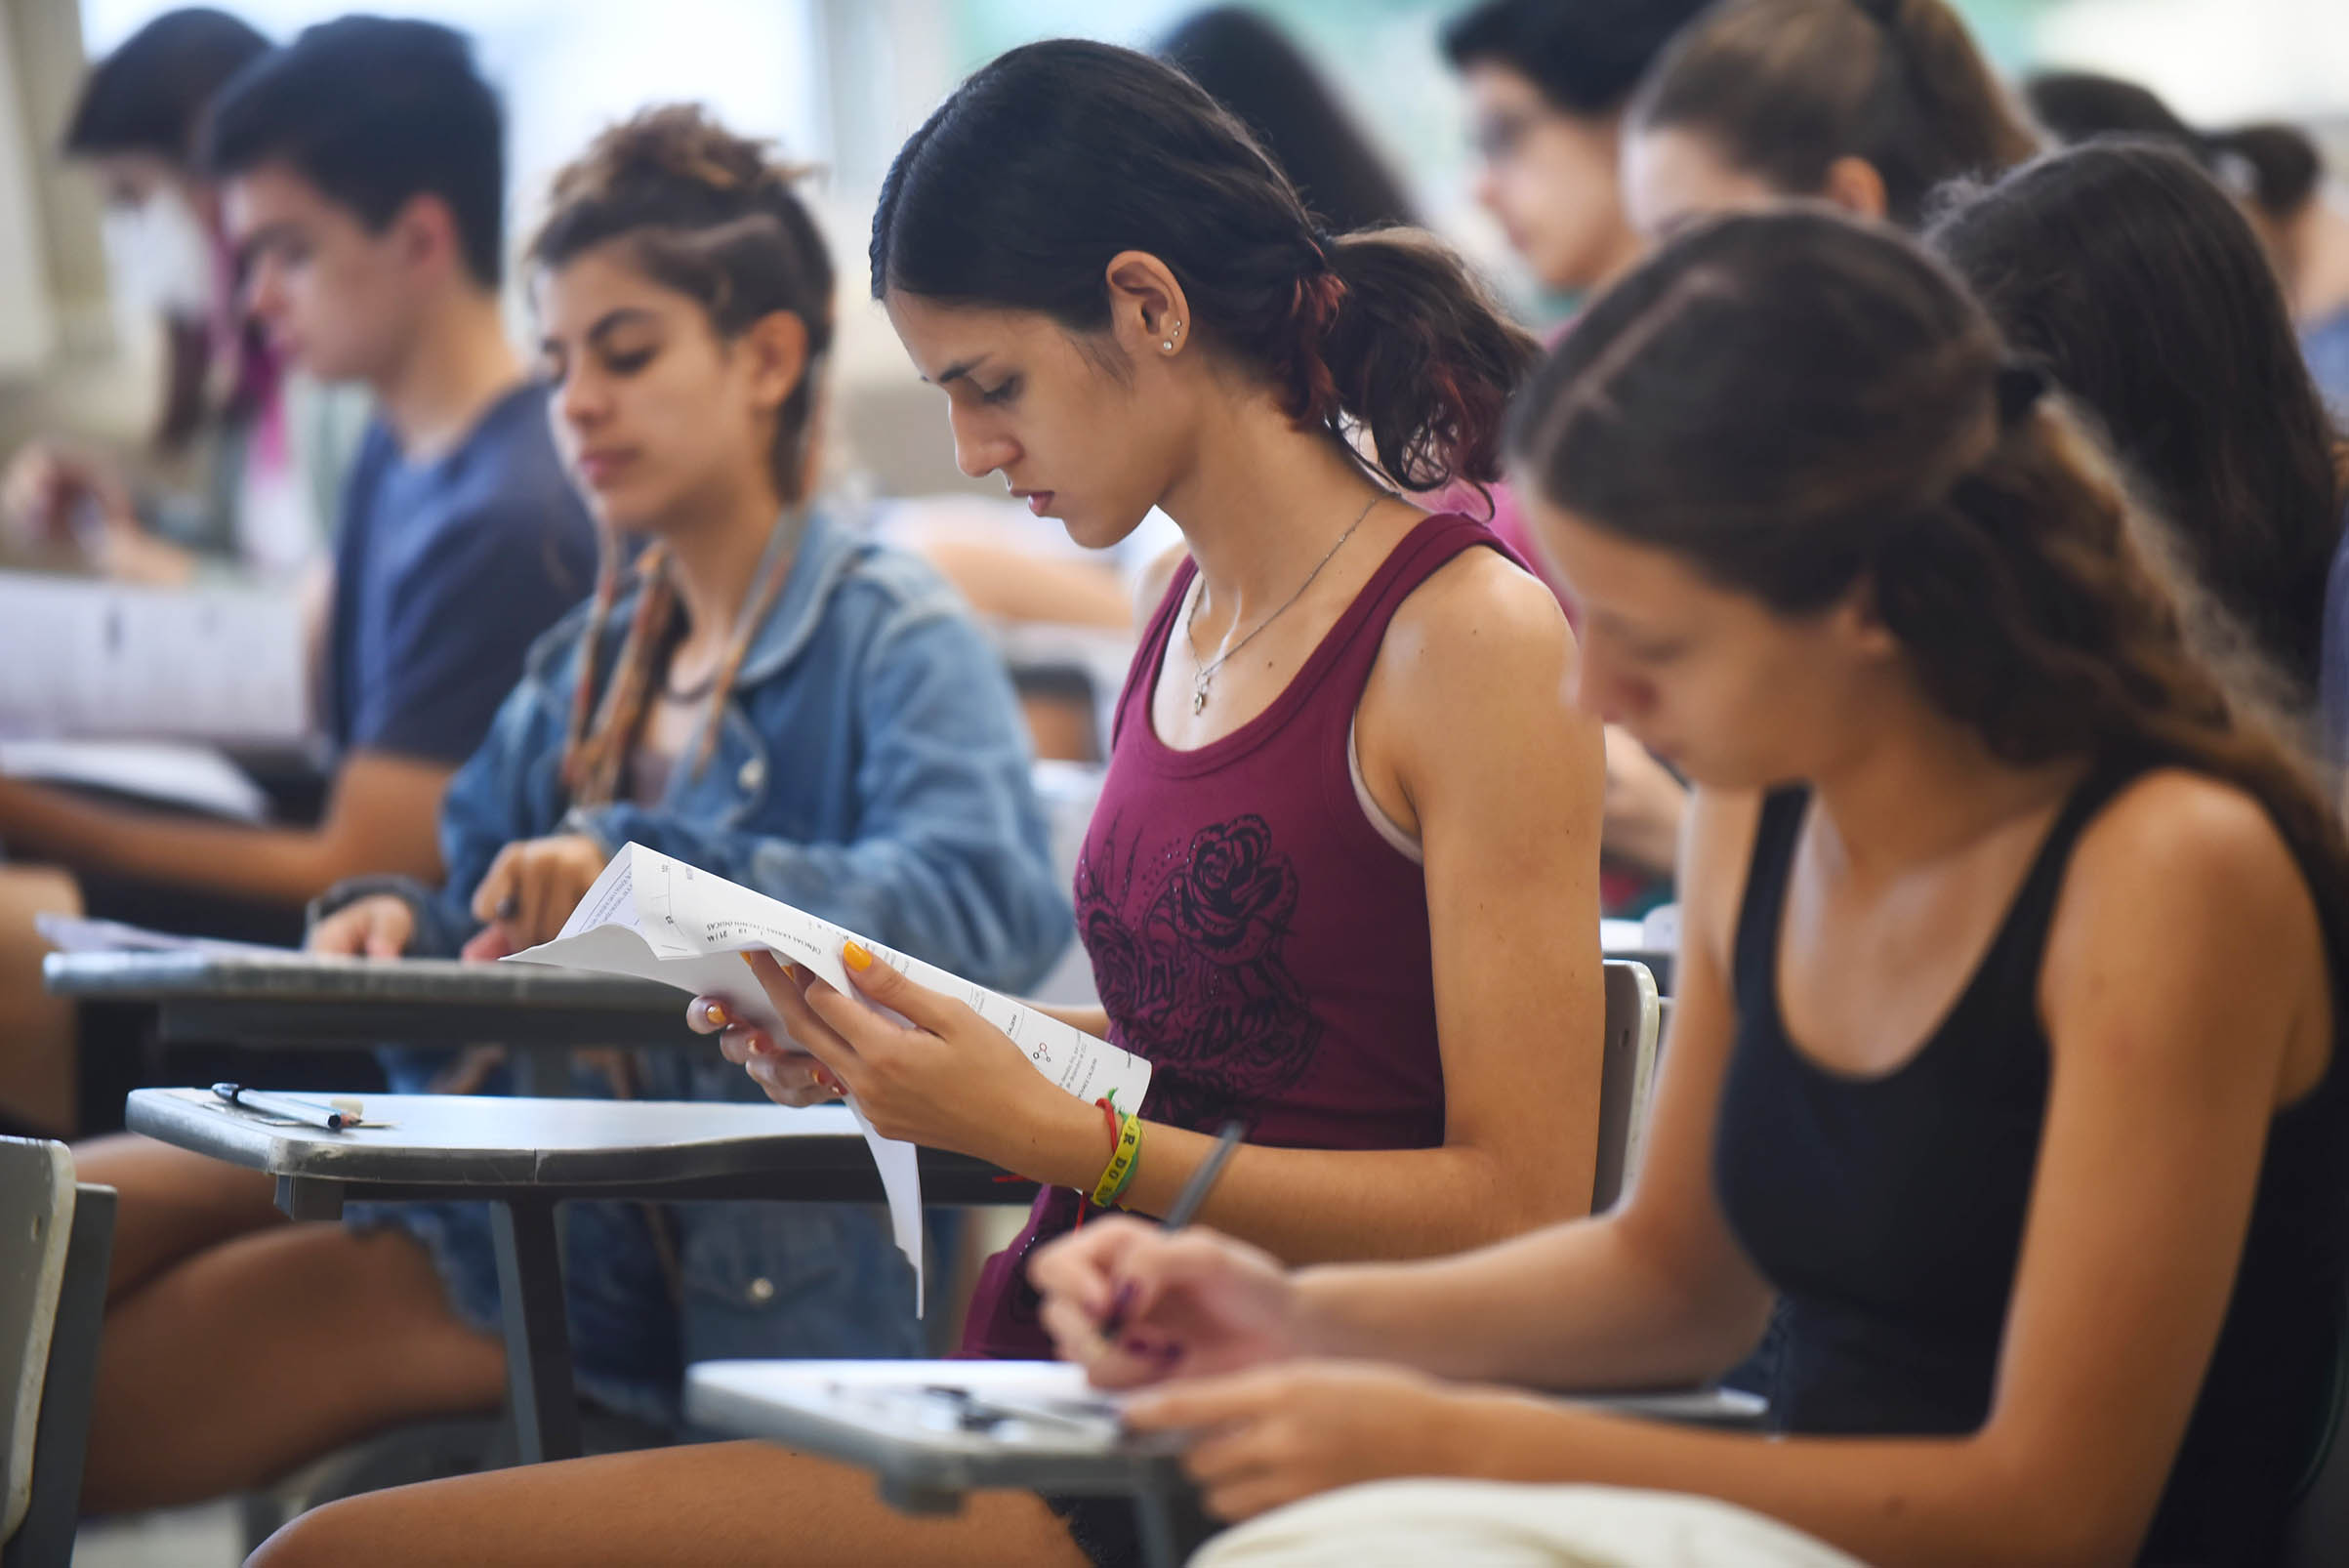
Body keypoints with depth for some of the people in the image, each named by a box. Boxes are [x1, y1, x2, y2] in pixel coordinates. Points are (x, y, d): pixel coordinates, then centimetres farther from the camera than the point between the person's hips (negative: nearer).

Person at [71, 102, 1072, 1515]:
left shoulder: (893, 641, -6)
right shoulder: (586, 668, 19)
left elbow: (996, 901, -23)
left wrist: (648, 868, -31)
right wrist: (401, 926, -3)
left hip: (745, 1274, -8)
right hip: (517, 1173, 8)